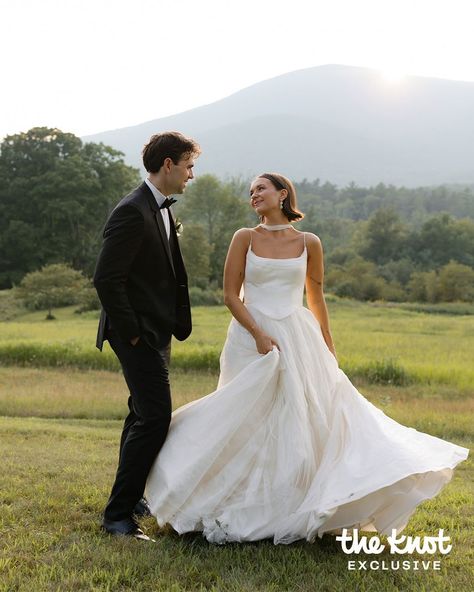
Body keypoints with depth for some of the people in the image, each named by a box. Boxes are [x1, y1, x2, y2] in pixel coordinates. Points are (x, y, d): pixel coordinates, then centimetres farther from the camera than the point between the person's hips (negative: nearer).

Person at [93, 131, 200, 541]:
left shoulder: (162, 210, 12)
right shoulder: (132, 213, -19)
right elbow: (106, 279, -24)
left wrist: (180, 322, 12)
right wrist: (130, 333, -19)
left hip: (157, 333, 10)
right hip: (139, 334, -10)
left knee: (144, 414, 20)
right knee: (155, 418, -11)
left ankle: (131, 496, 36)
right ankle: (118, 514, -2)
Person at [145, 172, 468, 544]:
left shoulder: (309, 243, 4)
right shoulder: (245, 238, 1)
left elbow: (316, 297, 14)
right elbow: (230, 294, -2)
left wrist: (329, 347, 15)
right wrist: (259, 335, -13)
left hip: (298, 339, 1)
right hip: (251, 337, -1)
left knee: (312, 420, 0)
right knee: (247, 425, 4)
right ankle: (247, 511, 19)